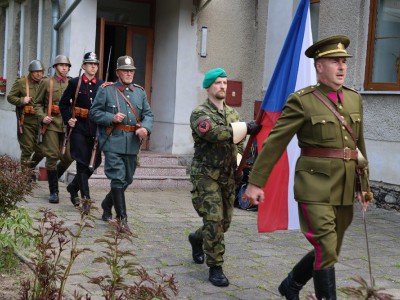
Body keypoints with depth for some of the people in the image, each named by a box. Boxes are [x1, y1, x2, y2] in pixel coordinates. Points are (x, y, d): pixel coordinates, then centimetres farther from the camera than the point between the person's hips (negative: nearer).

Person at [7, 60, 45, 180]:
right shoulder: (21, 82, 2)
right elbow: (10, 97, 5)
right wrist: (21, 100, -13)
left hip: (41, 122, 3)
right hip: (27, 121, -3)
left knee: (41, 149, 5)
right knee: (27, 149, -2)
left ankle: (31, 168, 29)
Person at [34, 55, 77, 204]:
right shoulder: (46, 82, 5)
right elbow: (37, 103, 9)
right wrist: (42, 117, -8)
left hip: (67, 123, 3)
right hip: (51, 123, -3)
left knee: (70, 155, -2)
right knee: (52, 156, -4)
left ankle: (54, 174, 29)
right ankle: (54, 191, 5)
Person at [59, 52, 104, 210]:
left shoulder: (102, 85, 9)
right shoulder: (74, 83, 2)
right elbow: (63, 103, 8)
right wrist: (68, 119, -5)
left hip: (96, 130, 4)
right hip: (78, 128, -3)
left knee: (94, 163, 6)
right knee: (82, 163, -7)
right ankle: (86, 198, -5)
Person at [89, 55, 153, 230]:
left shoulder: (140, 92, 13)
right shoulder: (106, 90, 1)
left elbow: (148, 114, 11)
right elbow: (94, 112, 0)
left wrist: (145, 128, -10)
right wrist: (112, 118, -16)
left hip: (132, 144, 5)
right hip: (113, 142, -5)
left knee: (127, 180, 14)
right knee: (118, 179, -10)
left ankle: (107, 205, 37)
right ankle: (122, 218, -4)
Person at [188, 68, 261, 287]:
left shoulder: (232, 113, 13)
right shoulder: (200, 113, -8)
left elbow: (238, 143, 22)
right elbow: (215, 133, -27)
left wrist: (238, 163, 6)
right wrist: (245, 127, -29)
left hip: (228, 176, 6)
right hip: (206, 175, -6)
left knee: (224, 221, 11)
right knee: (214, 220, -12)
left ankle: (197, 239, 40)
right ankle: (215, 267, -2)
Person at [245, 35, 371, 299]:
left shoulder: (354, 99, 10)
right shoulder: (302, 101, -8)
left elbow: (359, 146, 17)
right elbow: (275, 143, -7)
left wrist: (364, 185, 17)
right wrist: (256, 182, -8)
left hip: (344, 190, 7)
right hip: (316, 189, -6)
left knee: (329, 252, 16)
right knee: (326, 252, -9)